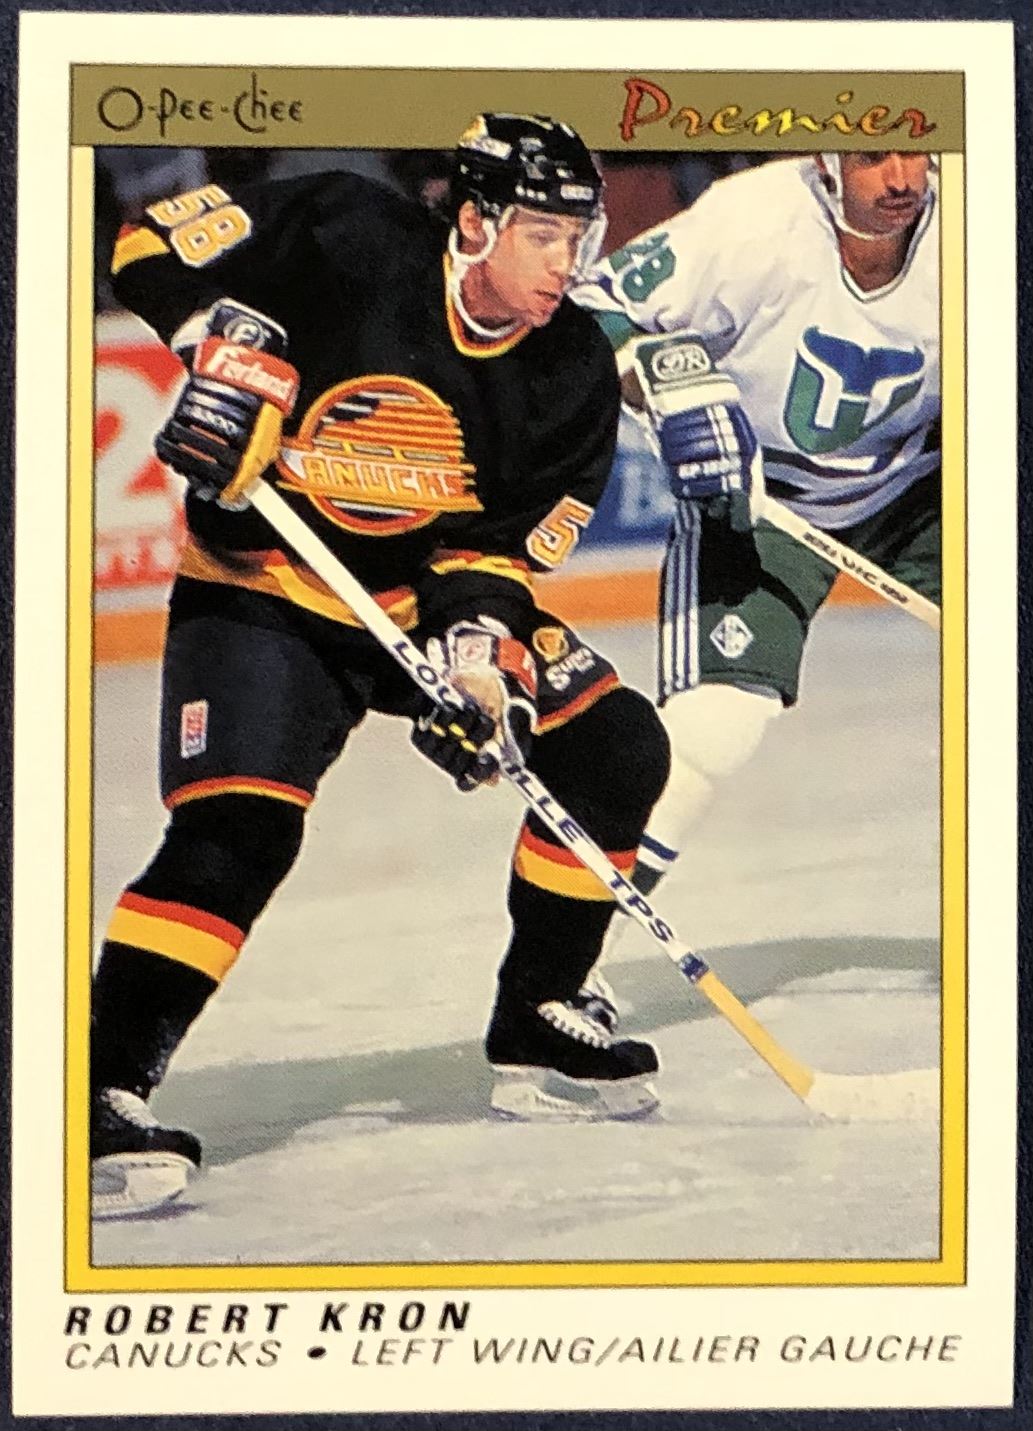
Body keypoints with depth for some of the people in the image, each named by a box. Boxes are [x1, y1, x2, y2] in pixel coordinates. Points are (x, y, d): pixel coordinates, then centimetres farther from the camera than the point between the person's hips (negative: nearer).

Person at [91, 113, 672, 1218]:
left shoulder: (572, 372, -4)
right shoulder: (353, 243, -18)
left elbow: (512, 537, -4)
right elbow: (158, 240, -12)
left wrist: (477, 633, -22)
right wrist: (226, 335, -27)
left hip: (440, 596, 6)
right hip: (264, 588, -6)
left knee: (617, 751, -2)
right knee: (240, 827, -26)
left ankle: (535, 1027, 13)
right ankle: (103, 1086, -18)